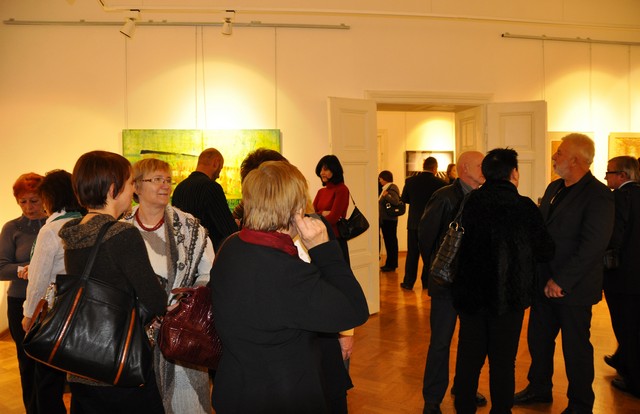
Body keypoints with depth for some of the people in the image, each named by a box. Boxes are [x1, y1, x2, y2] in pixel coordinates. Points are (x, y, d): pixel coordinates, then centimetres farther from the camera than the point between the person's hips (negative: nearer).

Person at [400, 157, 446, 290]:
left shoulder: (410, 181, -5)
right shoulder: (440, 183, -12)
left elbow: (404, 199, 6)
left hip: (414, 223, 2)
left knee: (412, 253, 10)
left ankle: (408, 282, 13)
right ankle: (426, 282, 16)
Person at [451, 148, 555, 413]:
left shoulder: (470, 203, -6)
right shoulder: (525, 207, -13)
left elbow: (458, 245, 0)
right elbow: (545, 253, -5)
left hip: (470, 293, 3)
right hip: (509, 296, -2)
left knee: (469, 358, 16)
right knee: (503, 361, 13)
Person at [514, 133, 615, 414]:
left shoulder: (597, 195, -16)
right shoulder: (554, 188, 9)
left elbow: (593, 246, -22)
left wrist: (561, 282, -21)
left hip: (572, 288, -7)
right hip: (545, 282, 7)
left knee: (575, 347, 9)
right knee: (538, 339, 17)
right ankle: (539, 389, 38)